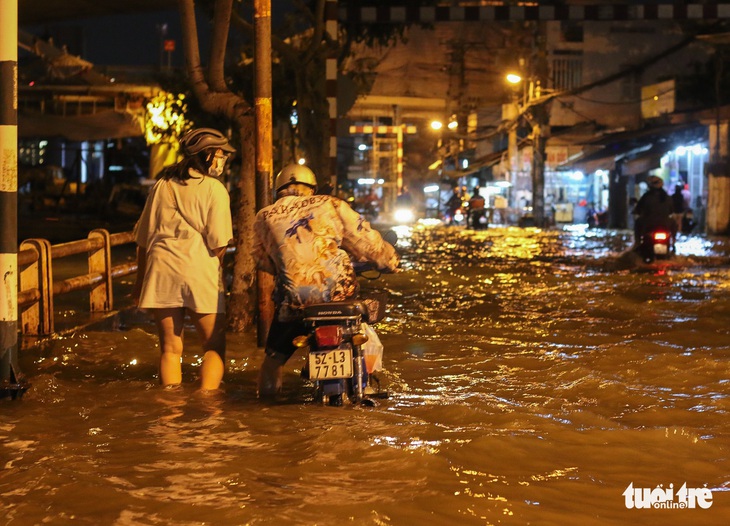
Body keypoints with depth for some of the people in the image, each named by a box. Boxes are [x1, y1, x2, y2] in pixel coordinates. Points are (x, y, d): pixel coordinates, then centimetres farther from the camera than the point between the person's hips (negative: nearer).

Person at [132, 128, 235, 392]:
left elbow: (144, 237, 15)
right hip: (199, 271, -4)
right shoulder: (214, 189, -3)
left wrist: (140, 278, 22)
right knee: (214, 345, 5)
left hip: (161, 270, 4)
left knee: (170, 347, 10)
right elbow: (218, 243, -9)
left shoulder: (162, 184, 13)